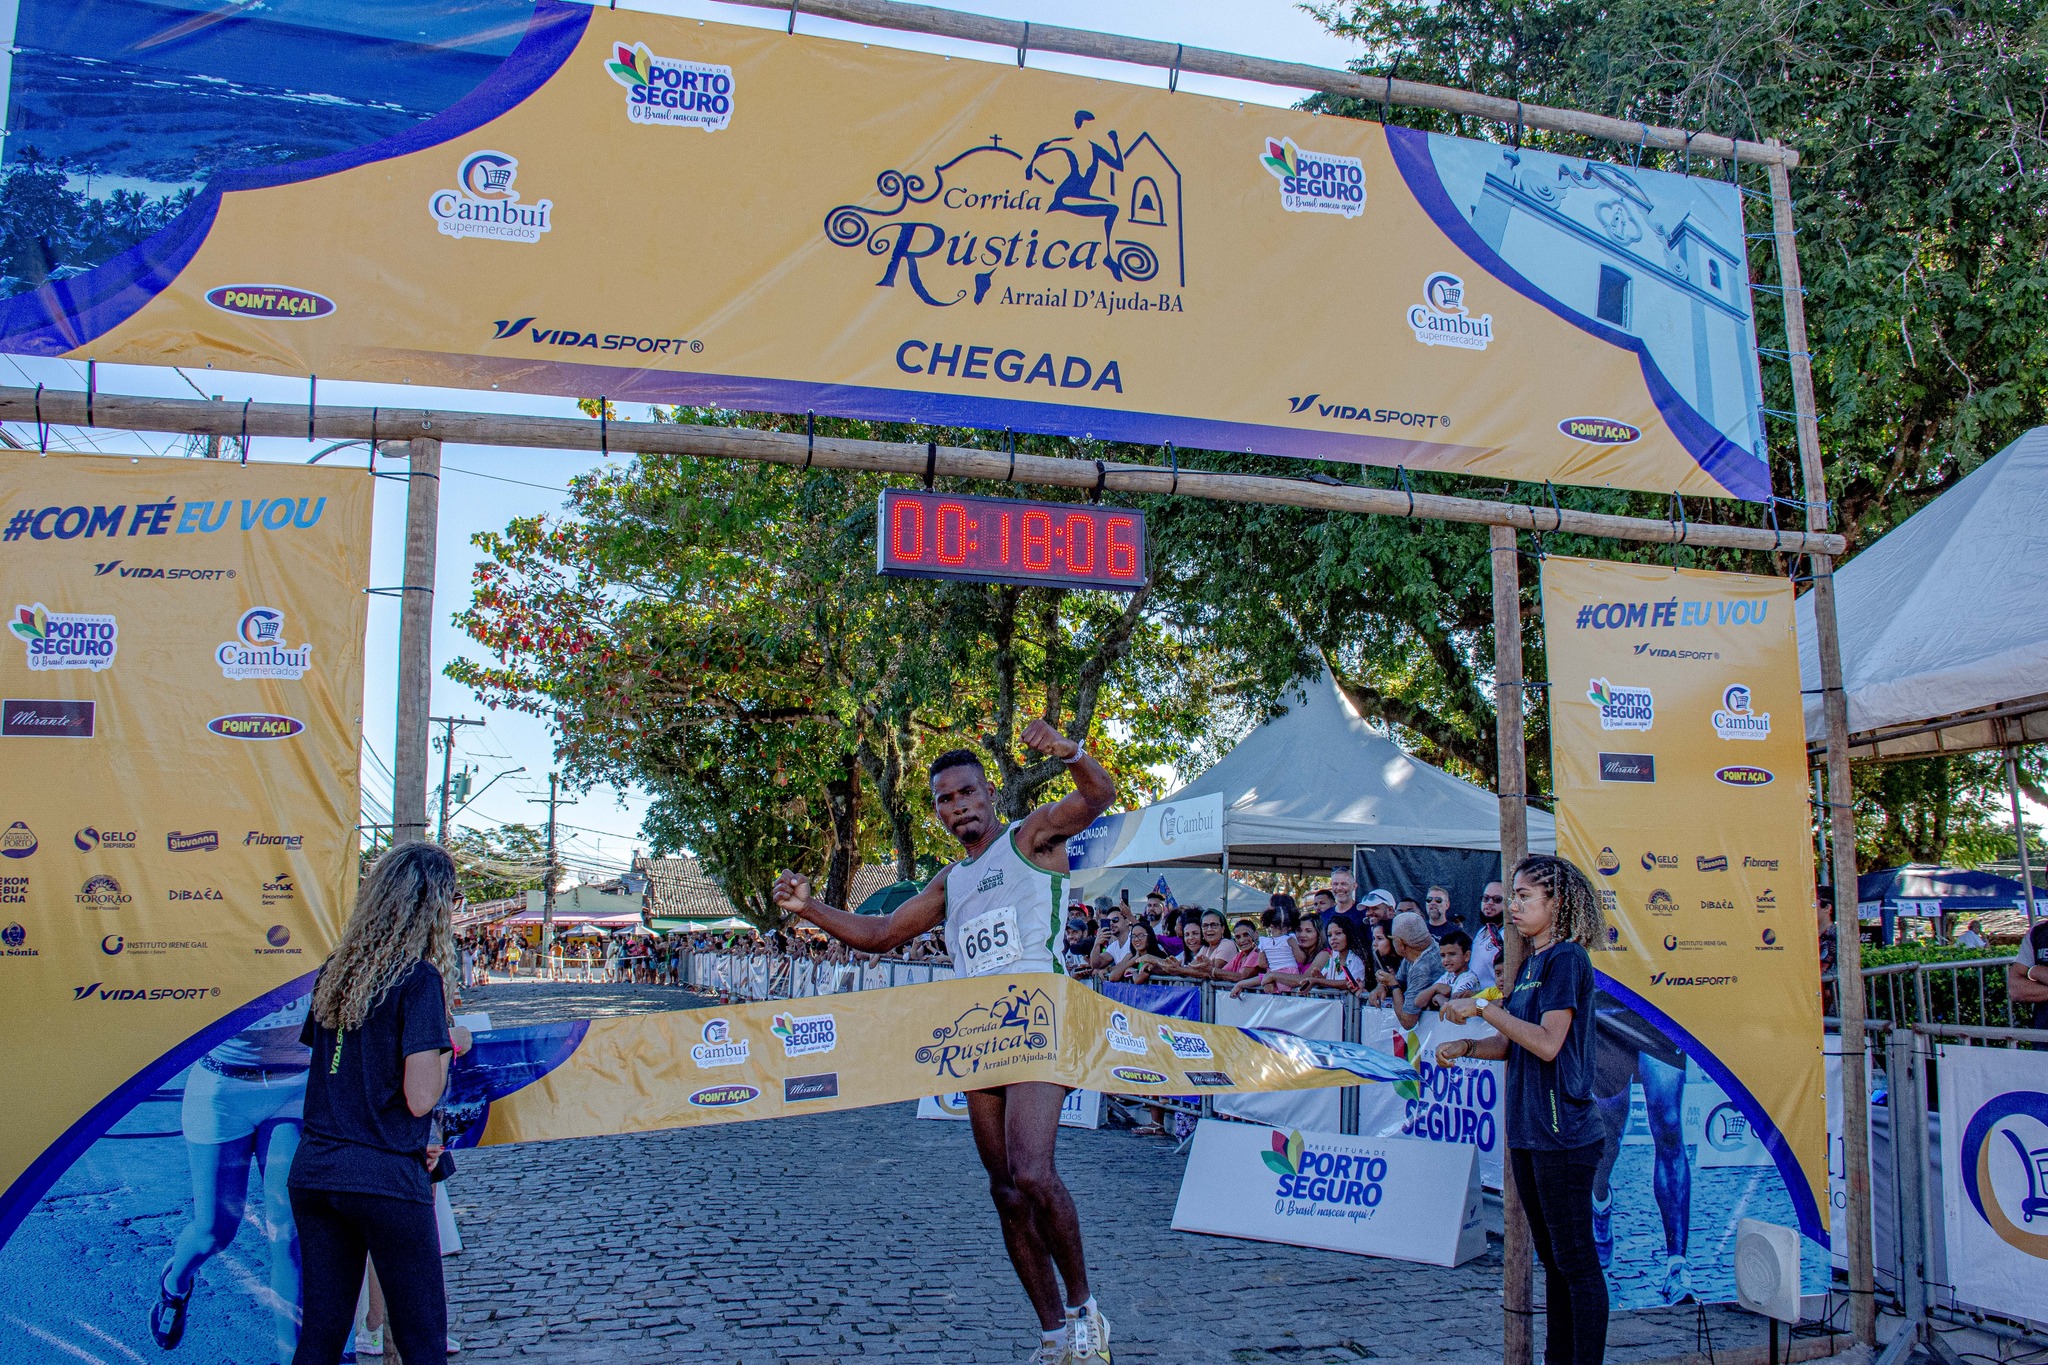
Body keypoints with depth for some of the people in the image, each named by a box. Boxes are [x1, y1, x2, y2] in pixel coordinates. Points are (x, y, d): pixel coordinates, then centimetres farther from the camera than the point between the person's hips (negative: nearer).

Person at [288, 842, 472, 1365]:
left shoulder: (333, 973, 9)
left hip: (313, 1171, 7)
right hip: (386, 1179, -7)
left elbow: (326, 1066, 15)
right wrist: (450, 1044, 1)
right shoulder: (420, 979, -12)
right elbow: (420, 1097, -18)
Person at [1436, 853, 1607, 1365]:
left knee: (1577, 1262, -2)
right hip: (1527, 1132, 9)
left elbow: (1548, 1043, -21)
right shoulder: (1531, 963, 15)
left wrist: (1484, 1008, -17)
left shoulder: (1567, 958, -12)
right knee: (1552, 1258, 16)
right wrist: (1466, 1046, 2)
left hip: (1562, 1134, -9)